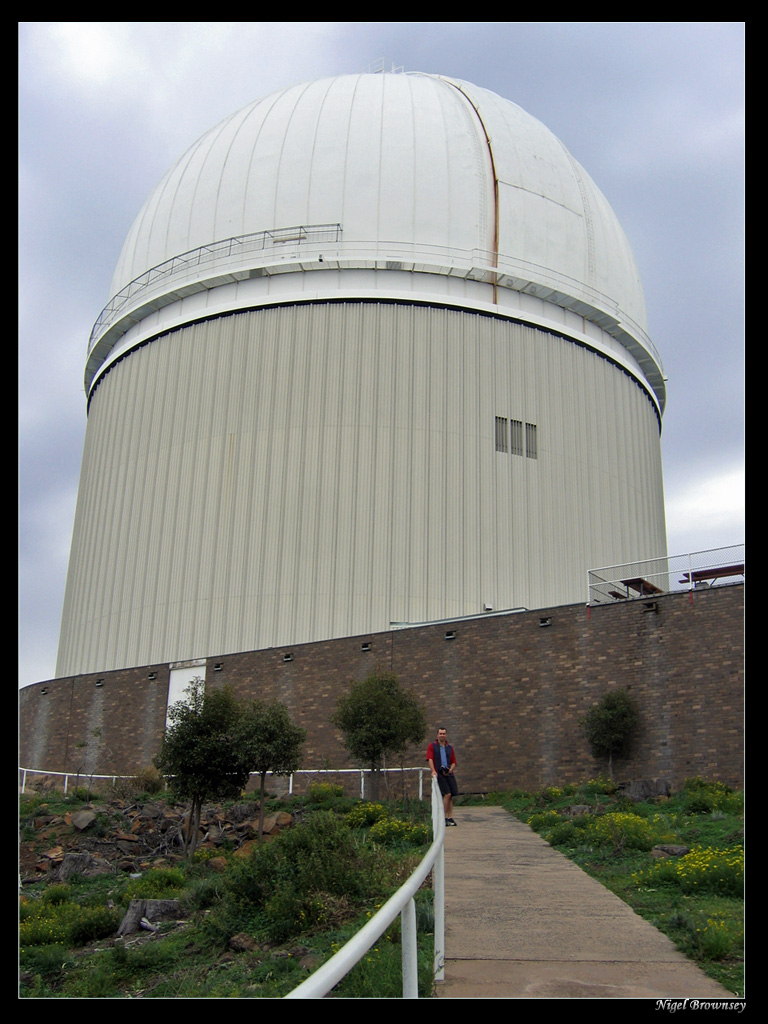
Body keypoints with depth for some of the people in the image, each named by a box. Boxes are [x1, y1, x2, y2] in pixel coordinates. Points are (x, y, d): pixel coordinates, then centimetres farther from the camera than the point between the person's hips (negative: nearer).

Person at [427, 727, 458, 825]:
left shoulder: (450, 747, 15)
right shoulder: (432, 746, 4)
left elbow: (453, 762, 15)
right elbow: (430, 759, -6)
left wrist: (450, 770, -5)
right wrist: (433, 771, -21)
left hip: (449, 773, 4)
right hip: (438, 774, -4)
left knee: (450, 796, 2)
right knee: (447, 794, -15)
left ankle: (450, 818, 10)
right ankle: (444, 817, -7)